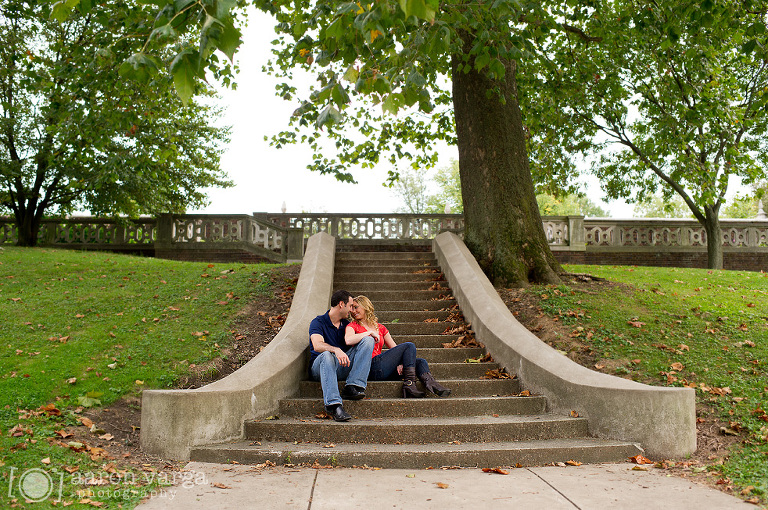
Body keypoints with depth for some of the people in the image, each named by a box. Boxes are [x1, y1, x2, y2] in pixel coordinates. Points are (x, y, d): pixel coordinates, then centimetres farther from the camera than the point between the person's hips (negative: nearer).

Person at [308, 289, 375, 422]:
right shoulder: (318, 322, -3)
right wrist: (336, 350, -40)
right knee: (327, 355, -40)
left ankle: (353, 386, -28)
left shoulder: (346, 325, 19)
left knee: (368, 340, -12)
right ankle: (333, 405, -50)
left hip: (343, 366, 5)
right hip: (320, 366, -5)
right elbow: (317, 345, -21)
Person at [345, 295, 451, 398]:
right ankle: (409, 385, -27)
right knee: (409, 346, -14)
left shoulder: (380, 328, 25)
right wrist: (369, 333, -10)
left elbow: (395, 349, 17)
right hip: (372, 367, -6)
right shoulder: (353, 326, 9)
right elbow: (347, 340, -17)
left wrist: (400, 362, -3)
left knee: (420, 362, -9)